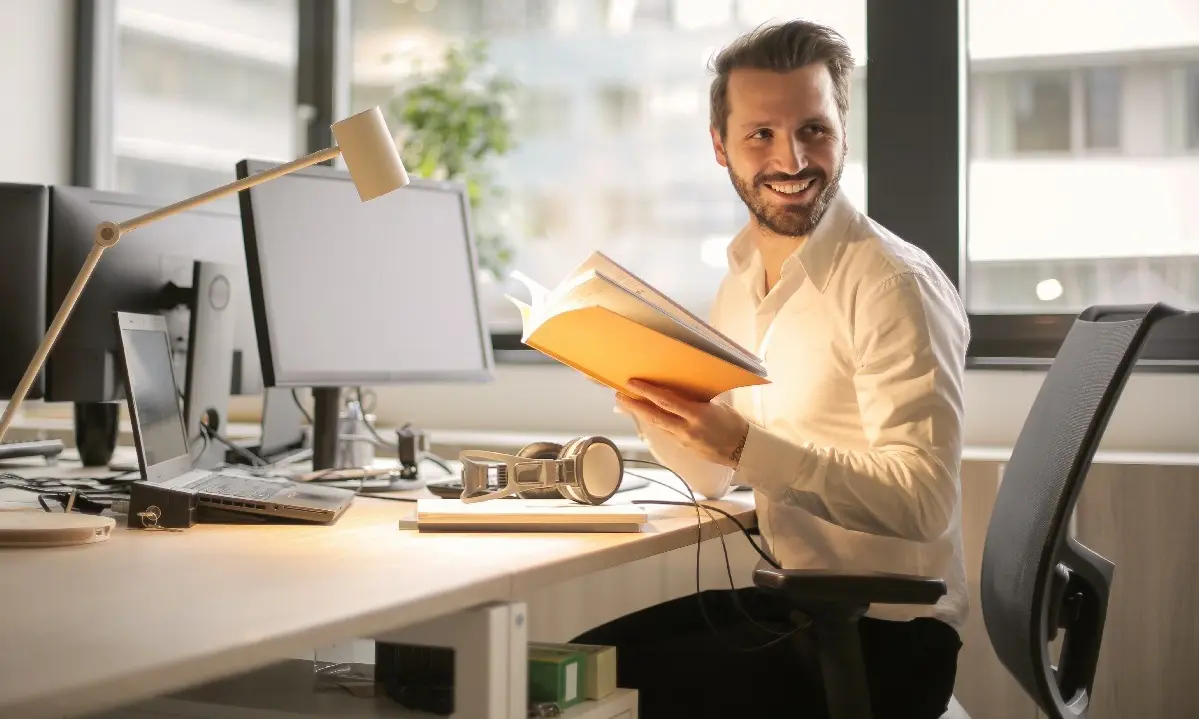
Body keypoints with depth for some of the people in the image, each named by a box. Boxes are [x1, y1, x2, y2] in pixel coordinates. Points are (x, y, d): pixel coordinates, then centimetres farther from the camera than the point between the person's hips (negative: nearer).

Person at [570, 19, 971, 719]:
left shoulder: (895, 284, -17)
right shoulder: (742, 279, 7)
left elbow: (925, 501, -24)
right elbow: (711, 478, 12)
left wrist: (745, 445, -32)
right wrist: (649, 397, -8)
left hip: (885, 634, -7)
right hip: (788, 601, 7)